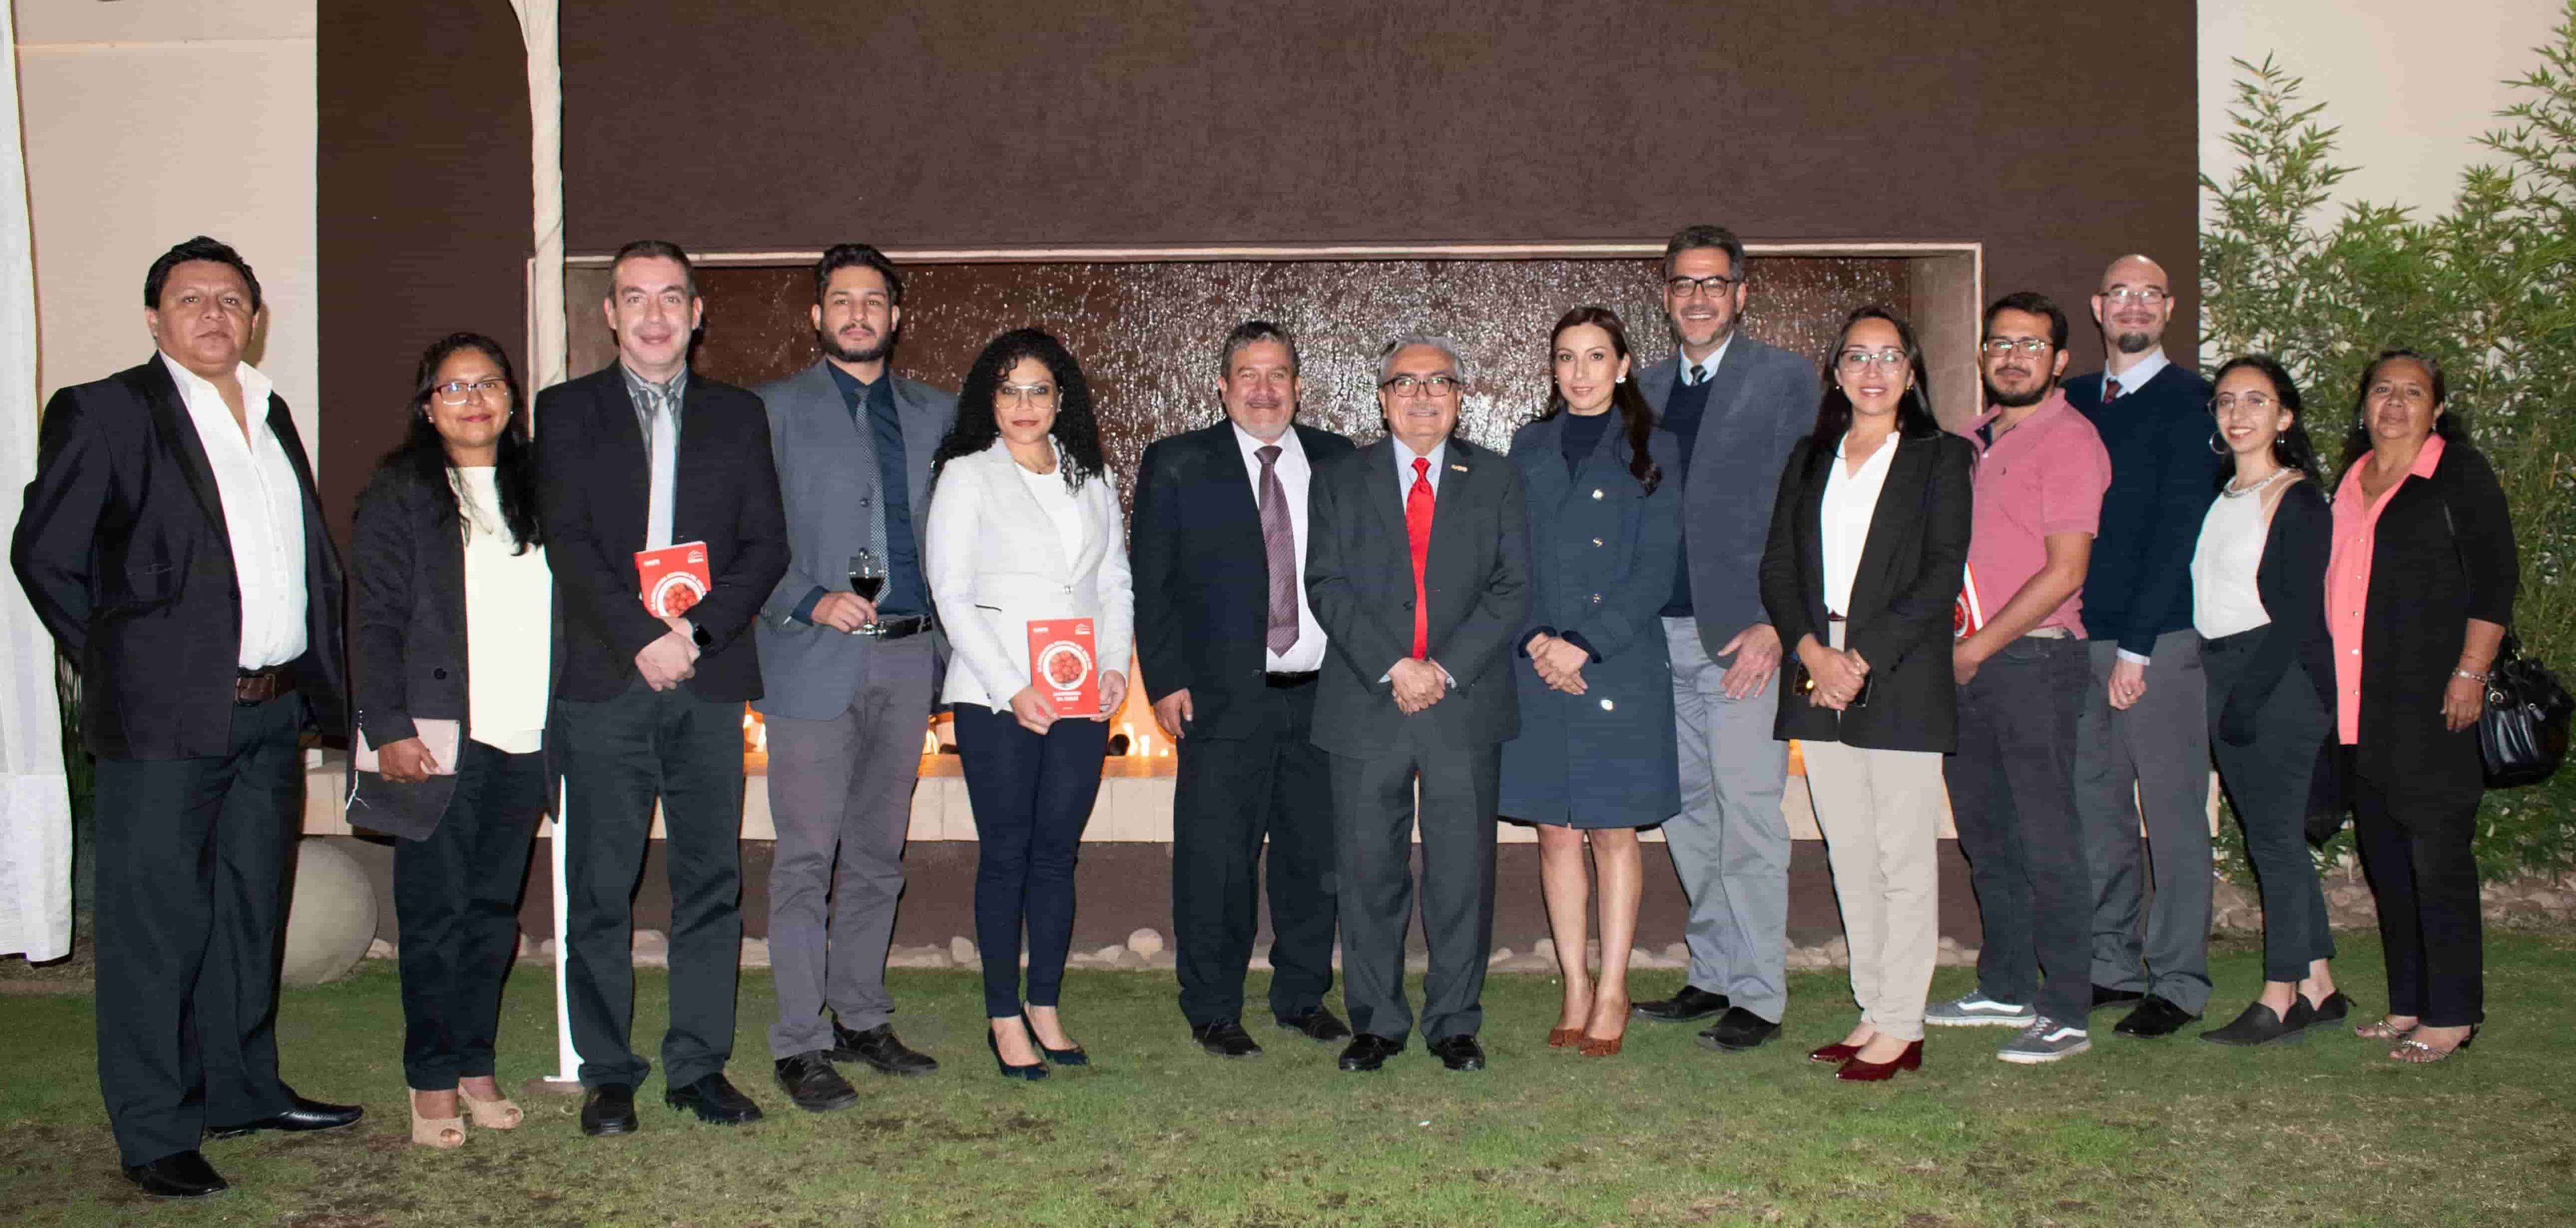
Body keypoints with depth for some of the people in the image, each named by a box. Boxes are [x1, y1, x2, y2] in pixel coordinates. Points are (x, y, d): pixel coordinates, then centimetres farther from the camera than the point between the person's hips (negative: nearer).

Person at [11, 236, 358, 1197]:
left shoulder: (272, 416, 16)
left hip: (274, 712, 6)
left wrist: (315, 676, 12)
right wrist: (117, 665, -3)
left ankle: (243, 1089, 28)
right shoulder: (103, 412, -3)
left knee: (250, 911, 15)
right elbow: (43, 554, -3)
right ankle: (154, 1133, 7)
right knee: (154, 920, -1)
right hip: (165, 718, -6)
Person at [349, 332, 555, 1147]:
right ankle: (432, 1080, 10)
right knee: (436, 912, 0)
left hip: (525, 737, 4)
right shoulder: (399, 493, 2)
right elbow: (375, 621, -3)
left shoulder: (536, 488, 14)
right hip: (438, 739, -4)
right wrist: (389, 728, -11)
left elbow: (564, 607, 14)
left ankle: (476, 1065, 18)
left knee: (495, 908, 9)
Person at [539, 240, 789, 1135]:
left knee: (711, 880, 3)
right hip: (605, 685, -1)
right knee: (600, 888, 2)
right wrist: (642, 637, -15)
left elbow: (767, 545, 5)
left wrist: (698, 629, -10)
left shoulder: (738, 415, 13)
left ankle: (700, 1065, 14)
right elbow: (567, 541, -3)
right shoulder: (567, 411, 9)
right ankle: (608, 1074, 12)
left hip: (710, 681, 2)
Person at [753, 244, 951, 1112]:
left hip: (909, 656, 4)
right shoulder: (775, 410, 4)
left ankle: (861, 1020, 21)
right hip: (815, 659, -4)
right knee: (806, 860, -4)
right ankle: (800, 1044, 3)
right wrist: (811, 602, -14)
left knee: (878, 854, 11)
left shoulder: (936, 414, 14)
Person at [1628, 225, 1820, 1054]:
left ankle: (1758, 997, 4)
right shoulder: (1645, 389, 15)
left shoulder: (1786, 379, 0)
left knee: (1747, 817, -5)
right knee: (1686, 812, 10)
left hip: (1743, 634, -5)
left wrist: (1775, 625, -14)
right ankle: (1712, 976, 21)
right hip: (1661, 635, 6)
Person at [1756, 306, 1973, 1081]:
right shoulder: (1809, 460, 16)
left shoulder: (1940, 458, 2)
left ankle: (1901, 1027, 5)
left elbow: (1941, 574, -7)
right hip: (1818, 680, 5)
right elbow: (1777, 567, 9)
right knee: (1849, 856, 9)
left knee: (1905, 857, -2)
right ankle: (1873, 1011, 18)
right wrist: (1810, 650, -7)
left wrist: (1863, 659, -14)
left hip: (1903, 683, -4)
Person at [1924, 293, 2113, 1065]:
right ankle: (2007, 988, 24)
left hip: (2033, 658, -7)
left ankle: (2066, 1014, 1)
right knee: (1985, 835, 13)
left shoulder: (2069, 440, -7)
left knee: (2046, 840, -5)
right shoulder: (1969, 441, 16)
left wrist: (1979, 647, -13)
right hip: (1963, 662, 8)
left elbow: (2065, 572, -14)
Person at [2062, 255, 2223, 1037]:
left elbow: (2179, 525, -9)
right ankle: (2111, 966, 20)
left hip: (2163, 639, -5)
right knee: (2095, 809, 9)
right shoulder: (2073, 401, 14)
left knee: (2173, 813, 0)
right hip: (2081, 636, 5)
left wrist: (2137, 643, -13)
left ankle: (2178, 984, 9)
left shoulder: (2189, 400, -3)